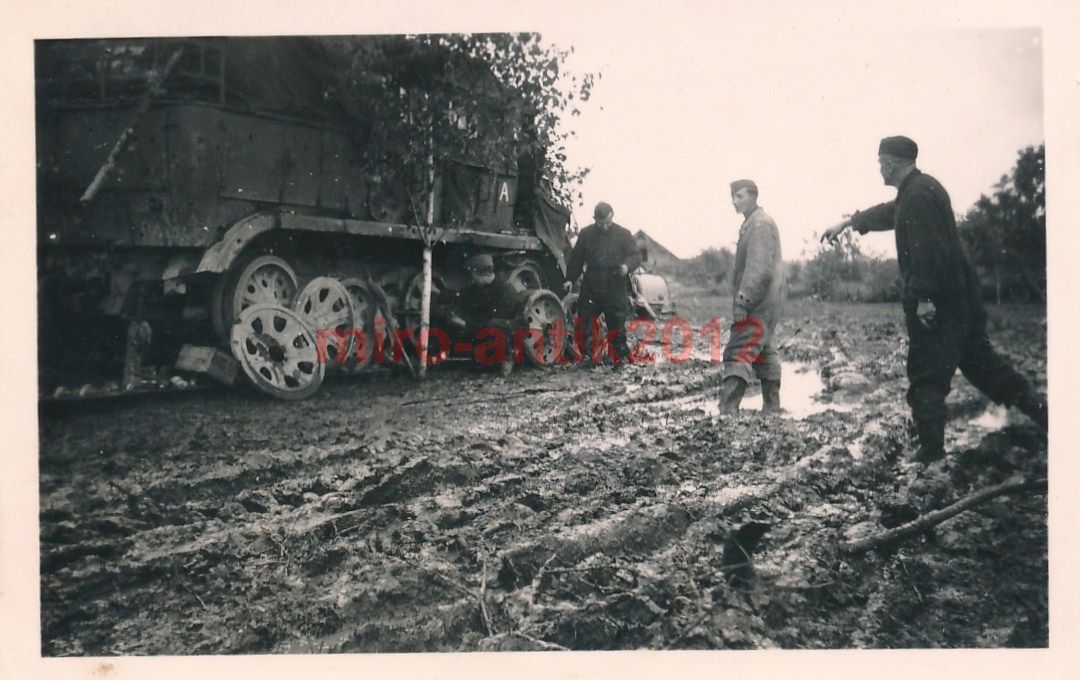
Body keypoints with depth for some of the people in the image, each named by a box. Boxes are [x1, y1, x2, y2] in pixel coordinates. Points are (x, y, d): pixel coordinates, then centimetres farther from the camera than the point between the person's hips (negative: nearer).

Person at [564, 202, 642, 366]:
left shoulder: (623, 234, 4)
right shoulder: (586, 234, 9)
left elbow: (636, 256, 4)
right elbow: (576, 258, 16)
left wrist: (627, 266, -17)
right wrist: (570, 279, 8)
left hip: (616, 288, -2)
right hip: (591, 288, 2)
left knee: (616, 324, 0)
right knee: (588, 324, 0)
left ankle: (620, 357, 11)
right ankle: (595, 357, 9)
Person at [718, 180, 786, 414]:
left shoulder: (760, 224, -13)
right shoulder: (752, 223, 19)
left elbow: (758, 269, -23)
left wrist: (742, 301, -26)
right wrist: (742, 299, 22)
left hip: (758, 305, -11)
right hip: (767, 304, 11)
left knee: (738, 352, -16)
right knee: (763, 352, 17)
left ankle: (727, 409, -22)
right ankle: (772, 407, 26)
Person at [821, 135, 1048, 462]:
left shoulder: (917, 194, -16)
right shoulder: (920, 188, 16)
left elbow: (927, 248, -25)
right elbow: (887, 212, 34)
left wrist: (924, 297, -25)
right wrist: (847, 223, 43)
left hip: (934, 304, -10)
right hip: (960, 297, 10)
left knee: (926, 378, -2)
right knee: (978, 359, 16)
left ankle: (931, 449, 4)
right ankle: (1037, 407, 14)